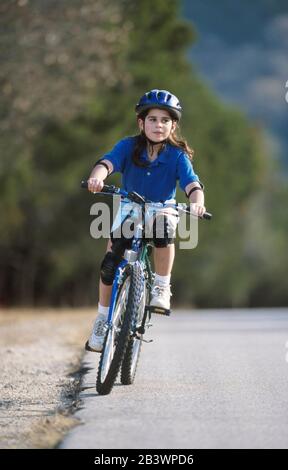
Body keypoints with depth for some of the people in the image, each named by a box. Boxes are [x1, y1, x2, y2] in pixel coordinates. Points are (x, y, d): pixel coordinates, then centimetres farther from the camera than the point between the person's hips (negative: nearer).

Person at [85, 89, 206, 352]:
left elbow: (192, 184, -30)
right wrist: (97, 177, -57)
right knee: (110, 264, -11)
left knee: (164, 230, -36)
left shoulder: (177, 155, -17)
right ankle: (103, 318, 9)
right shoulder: (128, 147, -16)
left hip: (162, 210, -1)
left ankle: (162, 288, -16)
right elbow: (107, 163, -33)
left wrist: (197, 201, -53)